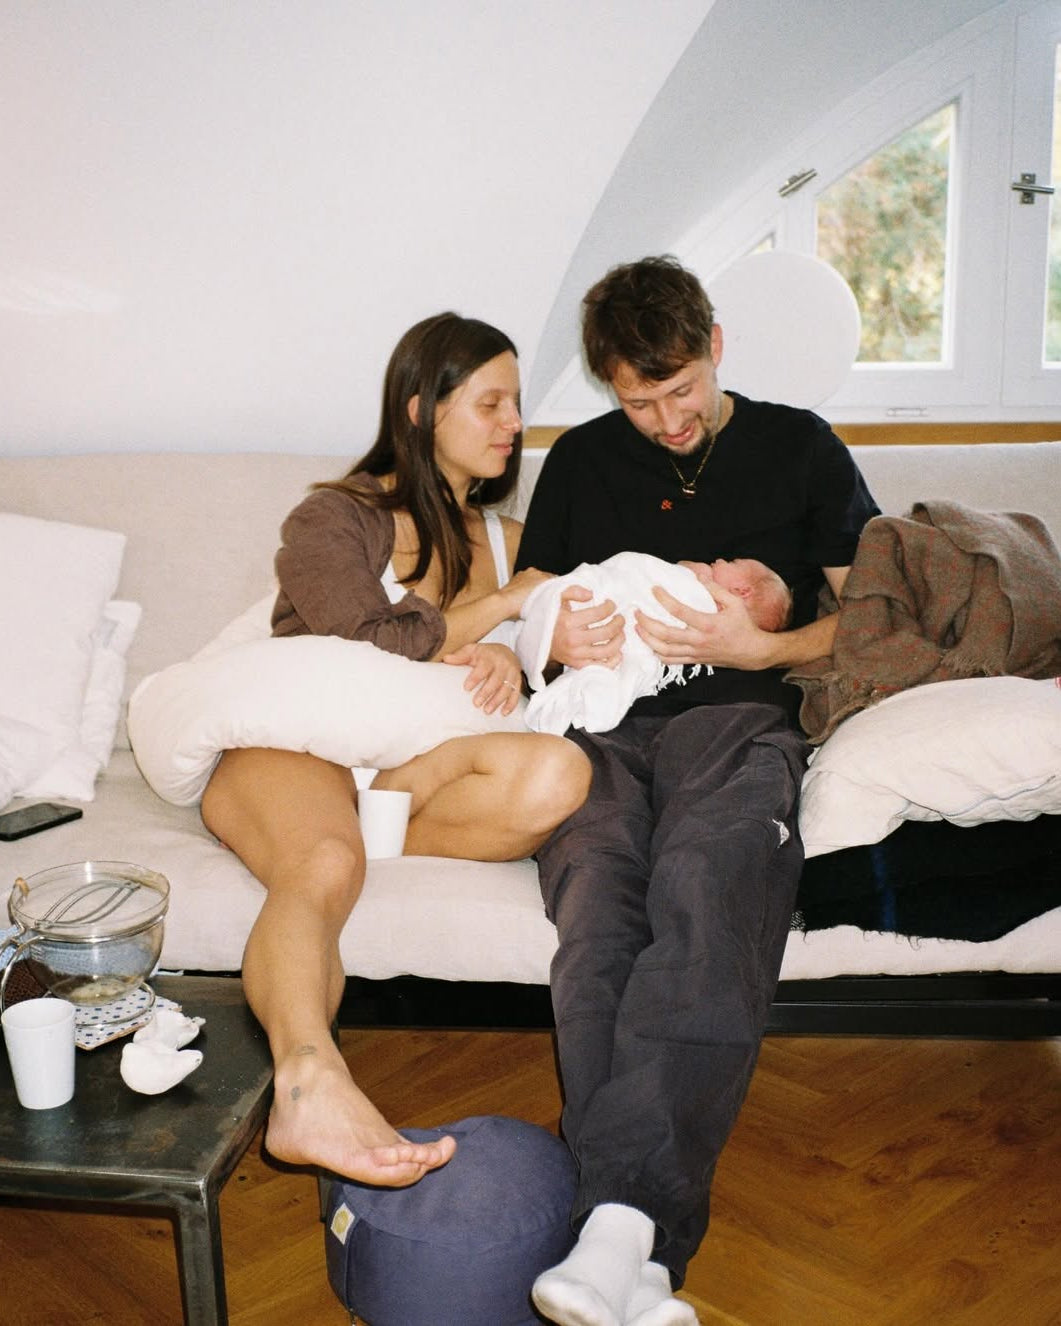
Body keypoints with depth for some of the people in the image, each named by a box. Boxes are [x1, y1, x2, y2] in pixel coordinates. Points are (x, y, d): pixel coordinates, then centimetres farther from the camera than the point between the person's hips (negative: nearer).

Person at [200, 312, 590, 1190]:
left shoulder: (504, 539, 23)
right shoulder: (333, 519, 5)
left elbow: (493, 661, 18)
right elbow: (372, 653, -10)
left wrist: (503, 659, -8)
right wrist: (503, 603, -1)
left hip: (419, 760, 5)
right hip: (291, 749, -4)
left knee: (554, 774, -31)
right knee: (323, 865, -42)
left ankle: (365, 825, -29)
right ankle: (310, 1083, -66)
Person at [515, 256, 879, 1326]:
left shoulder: (799, 447, 17)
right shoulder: (579, 463, 22)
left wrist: (759, 645, -5)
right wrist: (563, 640, 0)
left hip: (741, 716, -1)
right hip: (607, 725, 2)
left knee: (703, 882, -38)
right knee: (597, 902, -33)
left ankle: (616, 1226, -46)